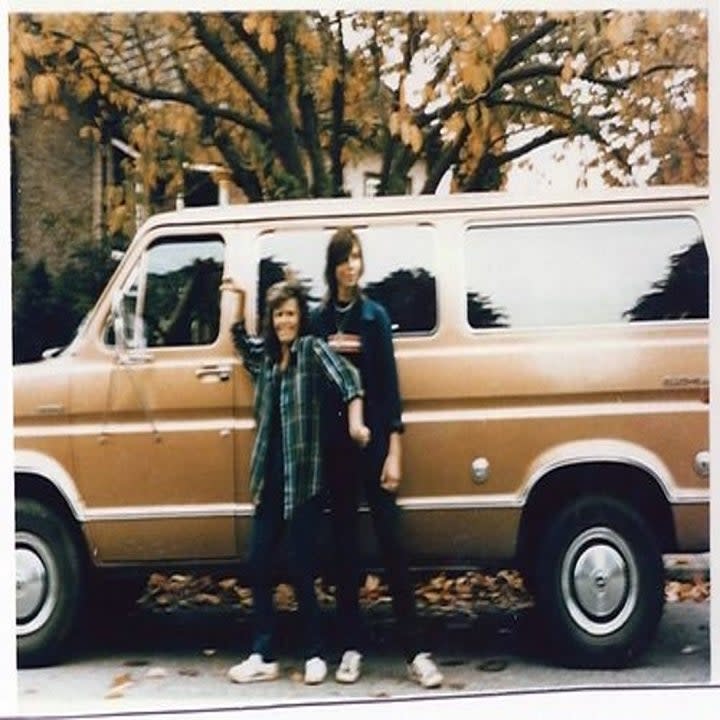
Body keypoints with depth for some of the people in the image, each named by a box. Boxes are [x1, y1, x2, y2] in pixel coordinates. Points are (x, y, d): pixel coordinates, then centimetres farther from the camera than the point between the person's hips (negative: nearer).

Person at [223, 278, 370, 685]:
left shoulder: (312, 349, -5)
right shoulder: (265, 354, 12)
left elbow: (347, 378, -18)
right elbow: (240, 339, 32)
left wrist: (355, 423, -31)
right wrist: (238, 301, 19)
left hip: (303, 478, -6)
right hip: (269, 477, 6)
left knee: (302, 569, 0)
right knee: (259, 565, 7)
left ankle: (315, 655, 15)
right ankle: (264, 656, 16)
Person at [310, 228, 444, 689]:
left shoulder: (375, 316, -1)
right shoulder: (319, 320, 7)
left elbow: (389, 384, -5)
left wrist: (394, 451, -10)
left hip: (373, 440, -3)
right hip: (335, 444, 3)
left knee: (391, 541, -4)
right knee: (344, 543, 8)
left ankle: (415, 652, 2)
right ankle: (352, 647, 16)